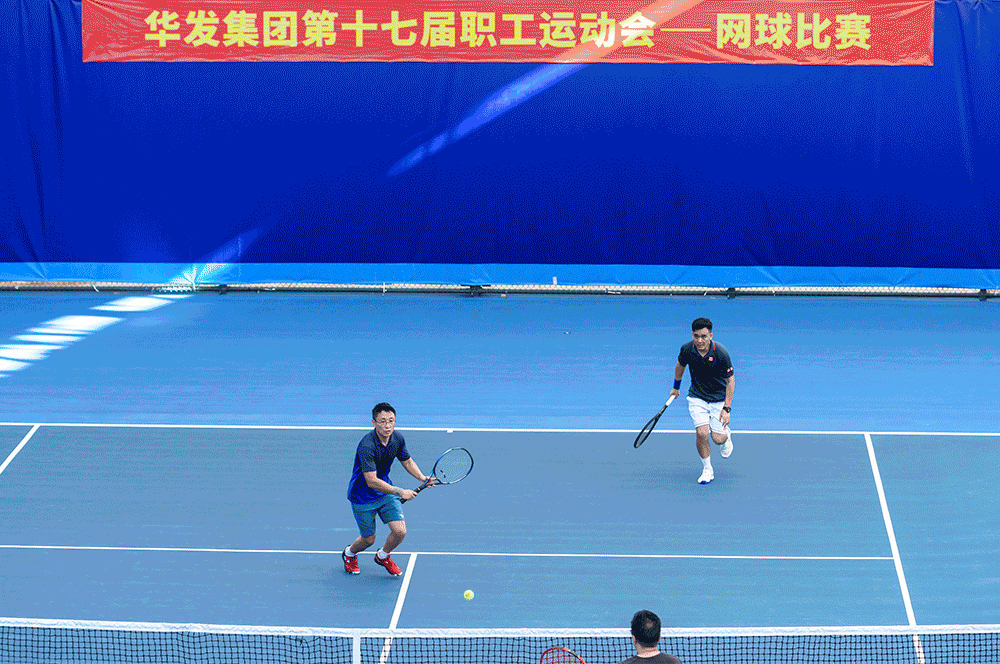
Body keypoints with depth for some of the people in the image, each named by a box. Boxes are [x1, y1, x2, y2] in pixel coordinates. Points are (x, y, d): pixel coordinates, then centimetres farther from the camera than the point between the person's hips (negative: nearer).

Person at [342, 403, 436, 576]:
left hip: (386, 491, 5)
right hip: (363, 496, -5)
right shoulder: (366, 446, -32)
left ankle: (383, 556, 26)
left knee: (400, 531, -7)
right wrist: (400, 492, -39)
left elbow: (407, 461, 9)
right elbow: (372, 481, -35)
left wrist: (422, 477, -9)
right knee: (369, 539, 7)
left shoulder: (397, 438, -10)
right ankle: (350, 553, 43)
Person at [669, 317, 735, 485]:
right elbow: (680, 366, 9)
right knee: (702, 433, -16)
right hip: (697, 397, 2)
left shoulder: (720, 353, -25)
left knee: (718, 438, -6)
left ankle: (727, 435, 32)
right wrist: (676, 387, 23)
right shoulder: (687, 349, -15)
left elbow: (730, 380, -15)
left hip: (719, 398, -2)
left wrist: (726, 408, -19)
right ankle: (707, 470, 6)